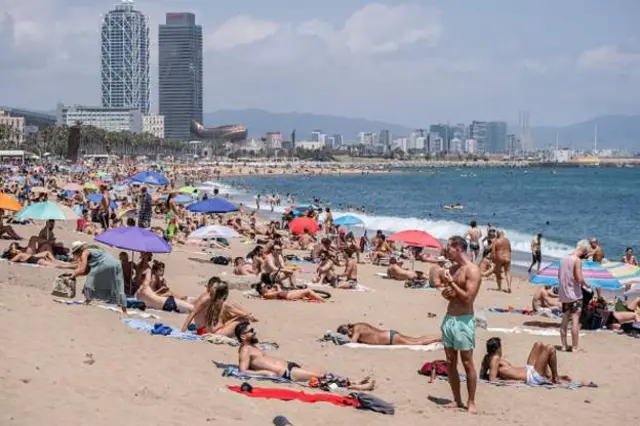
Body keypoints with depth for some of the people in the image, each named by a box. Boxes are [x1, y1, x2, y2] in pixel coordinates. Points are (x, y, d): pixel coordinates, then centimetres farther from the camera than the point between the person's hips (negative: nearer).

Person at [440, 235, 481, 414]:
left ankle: (471, 403, 0)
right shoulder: (453, 269, 14)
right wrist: (445, 293, 2)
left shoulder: (472, 270, -11)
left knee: (467, 363, -5)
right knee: (450, 363, 8)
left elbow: (468, 298, -18)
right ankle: (457, 401, 15)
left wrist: (451, 283, -12)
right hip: (448, 318, 8)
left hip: (463, 321, -8)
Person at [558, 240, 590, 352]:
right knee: (575, 320, -3)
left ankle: (564, 345, 16)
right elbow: (579, 279, -20)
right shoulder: (577, 260, -15)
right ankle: (575, 347, -2)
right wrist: (586, 285, -2)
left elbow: (559, 275, 16)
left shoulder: (564, 258, 8)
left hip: (564, 294, 7)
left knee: (565, 320, 12)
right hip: (574, 294, -7)